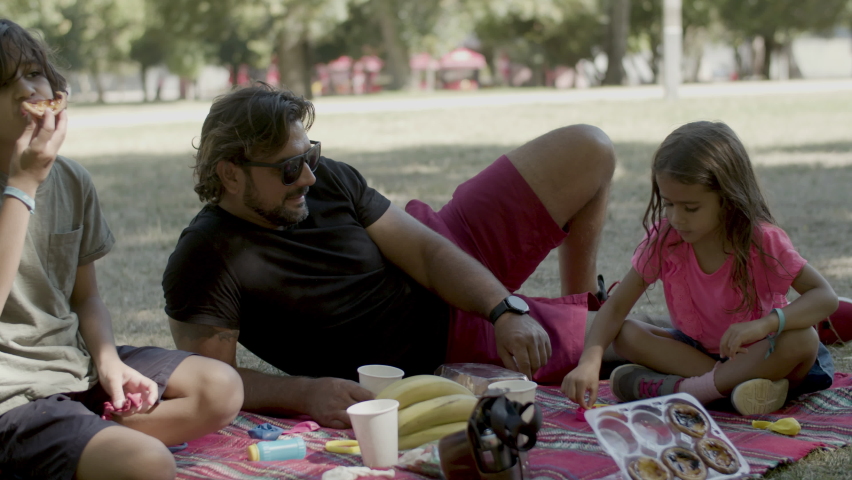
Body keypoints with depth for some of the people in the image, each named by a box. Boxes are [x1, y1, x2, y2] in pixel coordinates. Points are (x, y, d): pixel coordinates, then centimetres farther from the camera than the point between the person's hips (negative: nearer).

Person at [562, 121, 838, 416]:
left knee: (803, 340, -34)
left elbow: (826, 296, -23)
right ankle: (733, 383, -29)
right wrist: (589, 362, -31)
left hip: (757, 353, -2)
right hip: (696, 348, 3)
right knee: (626, 336, -20)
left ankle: (679, 388, -30)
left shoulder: (763, 240, -19)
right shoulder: (664, 239, -12)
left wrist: (766, 323, -41)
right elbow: (617, 306, -13)